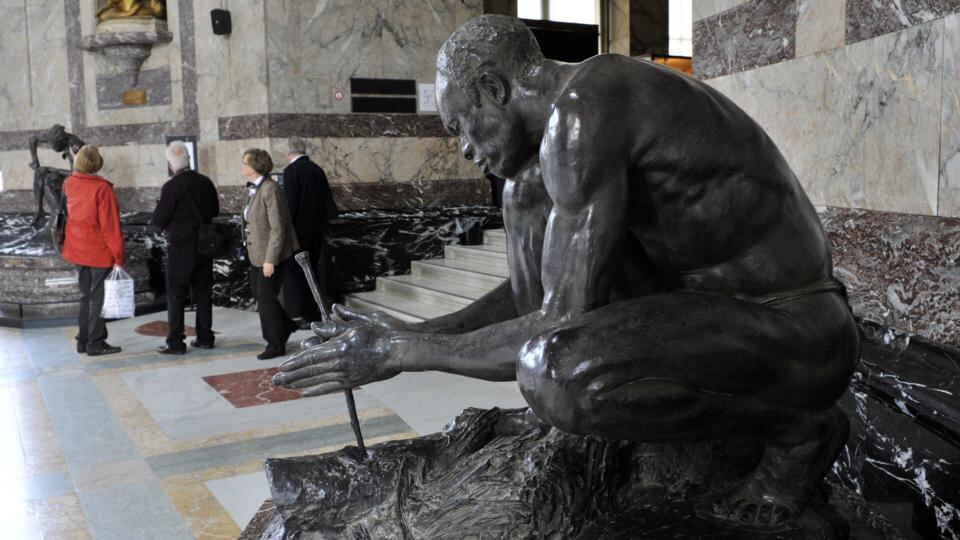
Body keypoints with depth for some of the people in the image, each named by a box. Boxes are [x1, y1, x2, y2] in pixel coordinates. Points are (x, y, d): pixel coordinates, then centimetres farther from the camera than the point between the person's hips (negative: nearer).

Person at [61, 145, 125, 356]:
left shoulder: (69, 184, 1)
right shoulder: (102, 188, -18)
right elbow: (110, 225, -18)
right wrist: (118, 257, -13)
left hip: (77, 249, 7)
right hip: (100, 252, -6)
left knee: (86, 295, 17)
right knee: (98, 297, 2)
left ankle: (83, 340, 22)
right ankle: (95, 343, 7)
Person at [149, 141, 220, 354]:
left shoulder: (171, 187, -17)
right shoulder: (206, 183, 1)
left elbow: (158, 221, -13)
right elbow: (215, 211, 14)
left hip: (180, 248, -5)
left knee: (176, 295, 2)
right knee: (203, 292, 13)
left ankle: (175, 342, 3)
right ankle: (205, 337, 18)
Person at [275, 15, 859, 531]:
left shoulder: (582, 105, -22)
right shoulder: (591, 108, 11)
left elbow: (563, 325, -25)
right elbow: (535, 285, 17)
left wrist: (404, 352, -14)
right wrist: (420, 333, 10)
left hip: (798, 333, -9)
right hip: (718, 306, 9)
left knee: (553, 374, -36)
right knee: (528, 191, 7)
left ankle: (800, 428, -7)